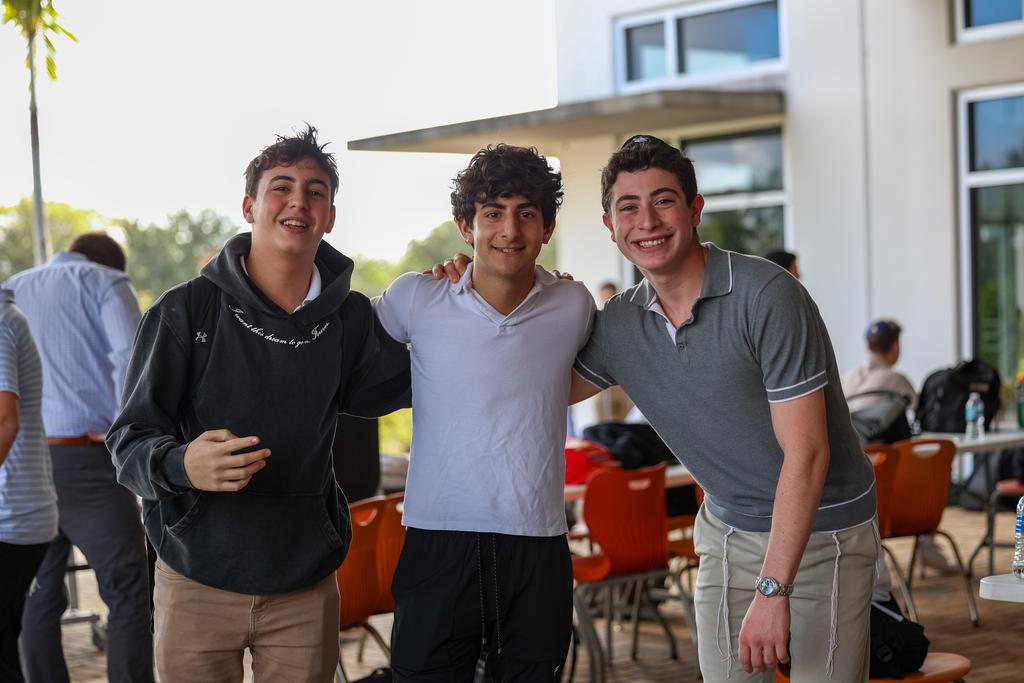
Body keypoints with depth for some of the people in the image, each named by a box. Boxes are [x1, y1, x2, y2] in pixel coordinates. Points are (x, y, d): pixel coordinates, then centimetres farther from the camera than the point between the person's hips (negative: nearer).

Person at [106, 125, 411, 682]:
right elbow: (130, 441, -9)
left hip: (304, 587, 2)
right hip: (197, 583, -2)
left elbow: (402, 386, 17)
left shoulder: (349, 318, 1)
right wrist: (182, 464, -31)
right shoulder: (187, 310, -8)